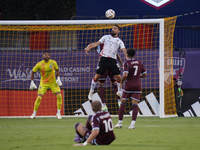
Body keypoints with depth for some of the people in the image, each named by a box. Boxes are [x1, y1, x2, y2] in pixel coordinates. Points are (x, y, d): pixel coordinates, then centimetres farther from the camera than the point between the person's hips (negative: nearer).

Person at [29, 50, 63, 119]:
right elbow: (33, 72, 0)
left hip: (53, 82, 2)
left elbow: (57, 70, 11)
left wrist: (58, 79, -3)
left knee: (59, 96, -11)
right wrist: (32, 82, -5)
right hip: (43, 83, -2)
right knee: (39, 98, -13)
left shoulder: (53, 63, -7)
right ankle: (34, 114, 3)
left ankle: (58, 113, 3)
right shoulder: (39, 64, -13)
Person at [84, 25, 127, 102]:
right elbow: (97, 43, 8)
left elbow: (124, 50, -1)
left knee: (118, 77, -4)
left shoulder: (119, 41, 13)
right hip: (104, 58, 0)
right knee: (97, 76, -1)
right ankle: (91, 92, 14)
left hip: (113, 60, 0)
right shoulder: (106, 37, 14)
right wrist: (88, 47, -7)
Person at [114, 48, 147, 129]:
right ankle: (133, 123, -12)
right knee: (135, 105, -1)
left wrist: (121, 82, -3)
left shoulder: (127, 63, -7)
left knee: (123, 103, 9)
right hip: (137, 86, 4)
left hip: (128, 86, -3)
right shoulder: (139, 63, 8)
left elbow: (125, 75, -19)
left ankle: (120, 122, 11)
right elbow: (144, 74, 14)